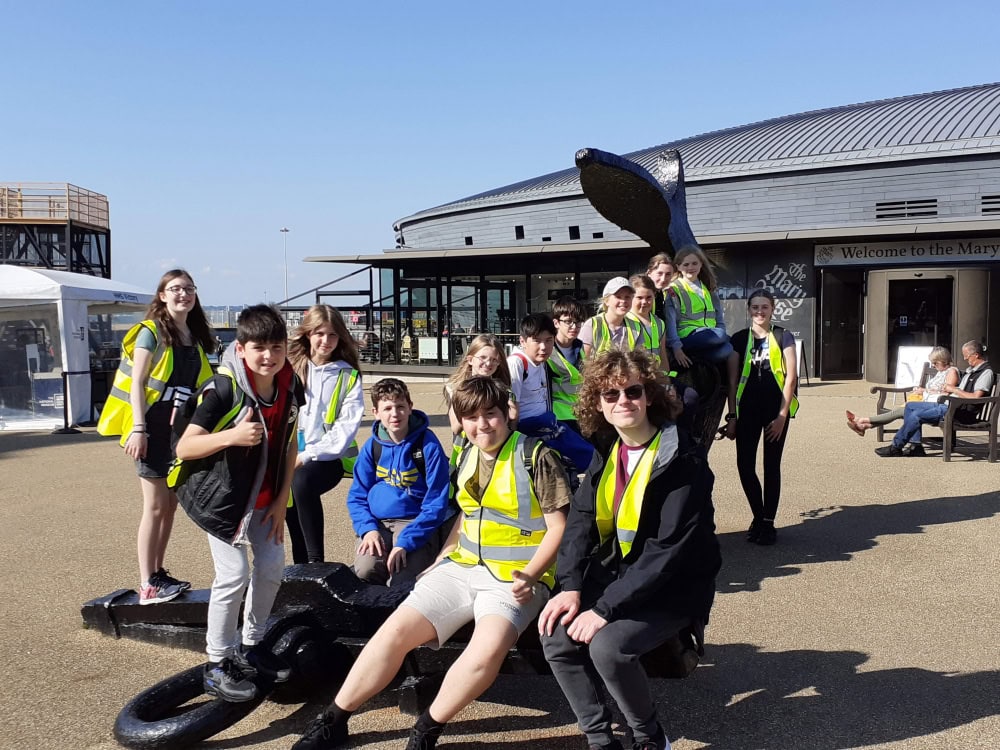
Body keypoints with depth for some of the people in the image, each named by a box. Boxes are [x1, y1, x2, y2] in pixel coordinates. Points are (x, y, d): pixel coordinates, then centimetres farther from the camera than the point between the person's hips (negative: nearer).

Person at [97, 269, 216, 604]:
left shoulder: (195, 337, 12)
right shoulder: (151, 331, -6)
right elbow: (137, 382, -11)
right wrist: (138, 428, -19)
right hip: (154, 427, -6)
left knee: (170, 505, 10)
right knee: (155, 506, -4)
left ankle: (159, 574, 20)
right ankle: (147, 585, 2)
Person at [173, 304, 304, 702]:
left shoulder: (289, 387, -7)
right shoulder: (223, 388, -25)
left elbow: (289, 445, 3)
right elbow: (184, 448, -24)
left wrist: (282, 499, 0)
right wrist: (232, 436, -40)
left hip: (263, 497, 6)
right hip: (220, 496, -6)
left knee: (272, 565, 8)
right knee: (234, 575, -8)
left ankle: (251, 646, 28)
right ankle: (218, 665, 10)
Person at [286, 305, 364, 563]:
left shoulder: (349, 376, 4)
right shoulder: (291, 370, 10)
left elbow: (347, 427, -5)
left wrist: (308, 454, -13)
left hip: (329, 456, -3)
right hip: (292, 456, 3)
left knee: (301, 481, -31)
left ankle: (316, 561, -21)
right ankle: (302, 564, -8)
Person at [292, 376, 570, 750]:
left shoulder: (535, 456, -9)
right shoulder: (467, 458, 11)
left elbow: (559, 527, -9)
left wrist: (529, 577, -20)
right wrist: (441, 559, 17)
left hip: (515, 578, -5)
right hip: (461, 567, 6)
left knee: (489, 648, -33)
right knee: (396, 629, -10)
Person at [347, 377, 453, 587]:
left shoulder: (428, 445, -8)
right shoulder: (372, 446, 6)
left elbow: (436, 504, -9)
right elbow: (357, 496, 11)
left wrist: (405, 541, -17)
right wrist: (368, 528, -9)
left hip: (417, 522, -3)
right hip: (377, 523, 3)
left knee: (402, 582, -24)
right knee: (364, 571, -22)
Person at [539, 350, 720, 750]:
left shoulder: (684, 461, -21)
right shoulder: (607, 450, 1)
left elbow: (668, 551, -26)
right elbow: (580, 518, 0)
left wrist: (605, 609, -26)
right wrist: (571, 586, -15)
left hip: (673, 587, -6)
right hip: (618, 573, 6)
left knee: (607, 645, -26)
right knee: (556, 636, -13)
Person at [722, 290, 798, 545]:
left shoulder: (783, 337, 1)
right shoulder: (739, 339, 7)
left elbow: (791, 377, -3)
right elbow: (732, 379, 7)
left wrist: (782, 414, -9)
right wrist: (732, 414, 2)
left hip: (775, 409, -2)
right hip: (748, 409, 2)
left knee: (771, 466, 4)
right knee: (745, 465, -2)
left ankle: (768, 523, 14)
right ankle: (758, 516, 19)